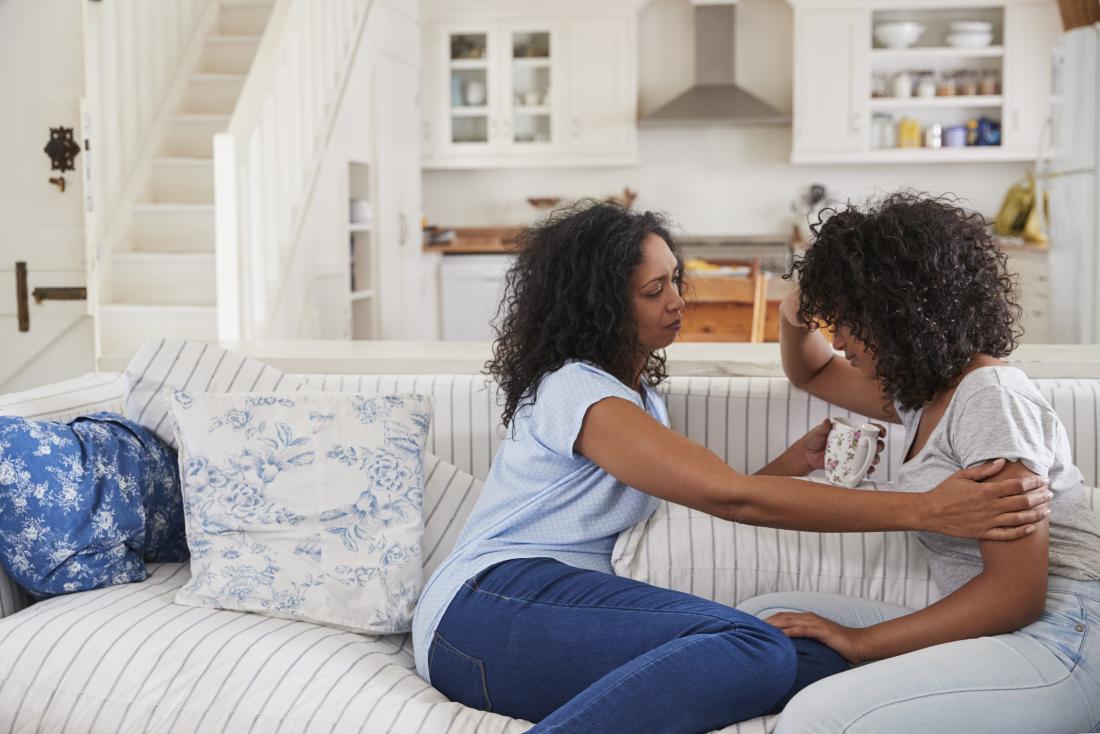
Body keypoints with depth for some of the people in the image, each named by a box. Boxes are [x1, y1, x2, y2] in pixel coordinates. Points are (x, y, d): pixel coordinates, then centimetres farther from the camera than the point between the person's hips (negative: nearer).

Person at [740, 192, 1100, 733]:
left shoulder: (990, 399, -14)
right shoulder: (922, 390, 15)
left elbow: (1015, 592, -19)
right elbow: (812, 373, 34)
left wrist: (859, 640, -16)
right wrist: (796, 318, 10)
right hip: (986, 631, 9)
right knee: (760, 617, -1)